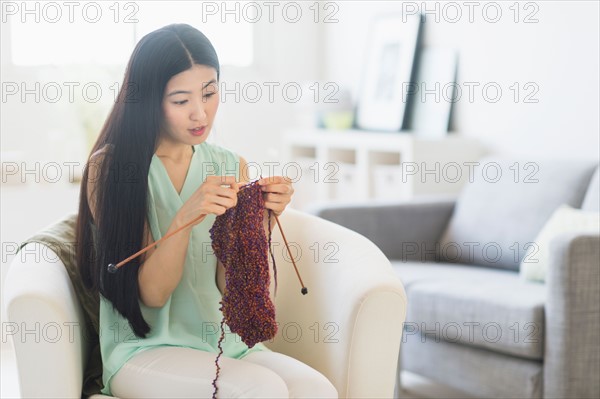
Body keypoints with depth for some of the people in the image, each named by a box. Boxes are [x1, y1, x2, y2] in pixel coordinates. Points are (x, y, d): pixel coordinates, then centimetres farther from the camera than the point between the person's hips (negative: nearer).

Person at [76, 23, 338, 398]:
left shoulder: (230, 166, 6)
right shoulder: (109, 168, -6)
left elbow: (232, 287, 0)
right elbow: (152, 293, -11)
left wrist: (261, 222, -16)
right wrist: (185, 218, -27)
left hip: (223, 340, 4)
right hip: (144, 351, -4)